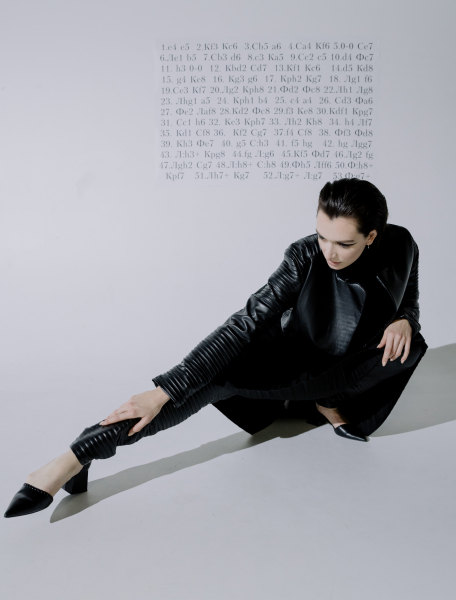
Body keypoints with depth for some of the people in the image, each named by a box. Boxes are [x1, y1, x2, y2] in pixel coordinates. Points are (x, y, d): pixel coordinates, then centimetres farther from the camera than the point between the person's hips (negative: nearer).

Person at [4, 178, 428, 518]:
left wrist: (403, 321, -24)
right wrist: (163, 390, -39)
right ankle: (75, 457, -32)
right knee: (215, 378, -32)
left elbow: (409, 305, 4)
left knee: (412, 345, -27)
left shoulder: (400, 249, -15)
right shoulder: (305, 257, -24)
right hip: (292, 366, -3)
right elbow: (243, 326, -32)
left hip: (349, 374, 3)